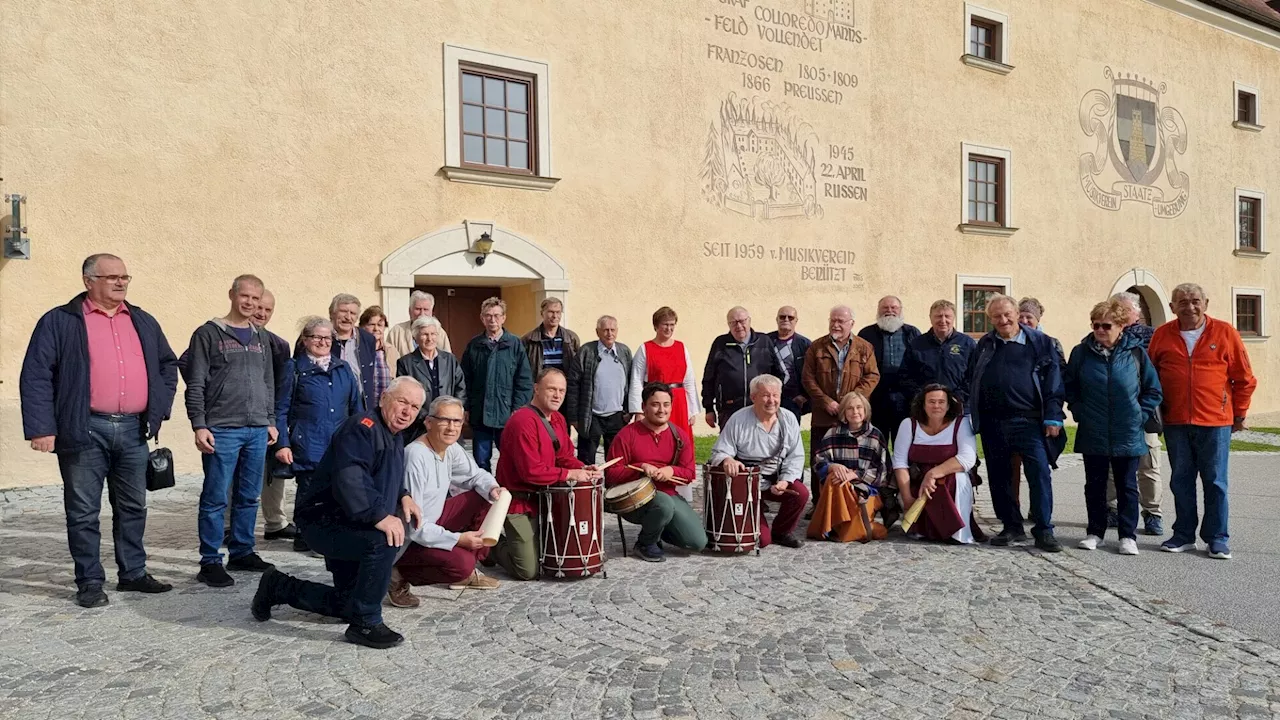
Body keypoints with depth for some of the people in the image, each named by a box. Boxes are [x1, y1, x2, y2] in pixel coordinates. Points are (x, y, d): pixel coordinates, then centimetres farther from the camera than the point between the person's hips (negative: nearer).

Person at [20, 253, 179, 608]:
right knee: (83, 511, 3)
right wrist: (41, 428, -12)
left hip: (132, 430, 5)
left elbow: (168, 365, 22)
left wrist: (160, 408, 11)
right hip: (85, 431, -4)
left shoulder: (143, 322, 14)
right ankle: (90, 582, 14)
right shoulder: (60, 322, -1)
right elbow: (35, 376, -5)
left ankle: (133, 573, 23)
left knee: (133, 507, 12)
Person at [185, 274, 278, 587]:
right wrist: (199, 426, -11)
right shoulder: (208, 334, -2)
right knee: (216, 498, 0)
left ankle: (242, 552, 22)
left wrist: (270, 421, 14)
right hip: (222, 430, -5)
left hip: (257, 431, 5)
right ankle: (210, 561, 8)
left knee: (249, 497, 11)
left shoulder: (261, 338, 15)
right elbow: (195, 385, -5)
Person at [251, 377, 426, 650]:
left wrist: (404, 497, 4)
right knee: (384, 541, -36)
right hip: (324, 519, -10)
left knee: (347, 605, 18)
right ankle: (365, 624, -20)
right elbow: (349, 481, -37)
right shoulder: (362, 427, -22)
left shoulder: (395, 438, 9)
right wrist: (380, 516, -43)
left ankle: (279, 588, 34)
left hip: (347, 524, 10)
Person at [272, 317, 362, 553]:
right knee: (309, 491, 2)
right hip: (308, 444, -3)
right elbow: (281, 409, 1)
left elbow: (356, 407, 16)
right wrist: (282, 444, -6)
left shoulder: (343, 368, 13)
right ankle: (304, 537, 17)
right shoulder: (294, 368, 2)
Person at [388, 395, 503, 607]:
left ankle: (468, 572, 11)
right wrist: (458, 539, -28)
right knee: (461, 563, -27)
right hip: (407, 538, -9)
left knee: (484, 498, 3)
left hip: (434, 521, 9)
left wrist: (492, 488, -11)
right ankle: (400, 575, -3)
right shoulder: (416, 458, -28)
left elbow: (475, 475, 12)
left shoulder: (451, 447, -4)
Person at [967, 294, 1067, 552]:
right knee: (999, 478, 7)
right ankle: (1012, 528, 18)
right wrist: (972, 415, 8)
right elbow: (972, 383, 16)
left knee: (1040, 474, -8)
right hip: (992, 423, 4)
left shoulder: (1039, 342, 3)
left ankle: (1044, 531, 0)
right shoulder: (984, 345, 13)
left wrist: (1053, 417, -8)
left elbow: (1053, 381, -1)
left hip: (1029, 421, -4)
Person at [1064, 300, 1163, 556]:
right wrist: (1079, 411, 2)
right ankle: (1095, 532, 21)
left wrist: (1140, 415, -3)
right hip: (1092, 435, 1)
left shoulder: (1135, 352, -3)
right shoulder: (1082, 352, 0)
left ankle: (1128, 536, 17)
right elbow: (1068, 386, 11)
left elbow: (1154, 390, 5)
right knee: (1095, 485, 9)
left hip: (1127, 436, -1)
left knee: (1127, 487, 7)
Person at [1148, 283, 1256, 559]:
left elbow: (1245, 378, 5)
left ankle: (1218, 539, 15)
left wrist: (1239, 413, 7)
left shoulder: (1224, 332, -1)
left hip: (1215, 422, -2)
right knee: (1181, 481, 9)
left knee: (1215, 482, 4)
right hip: (1175, 423, 2)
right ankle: (1184, 535, 20)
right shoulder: (1162, 335, 3)